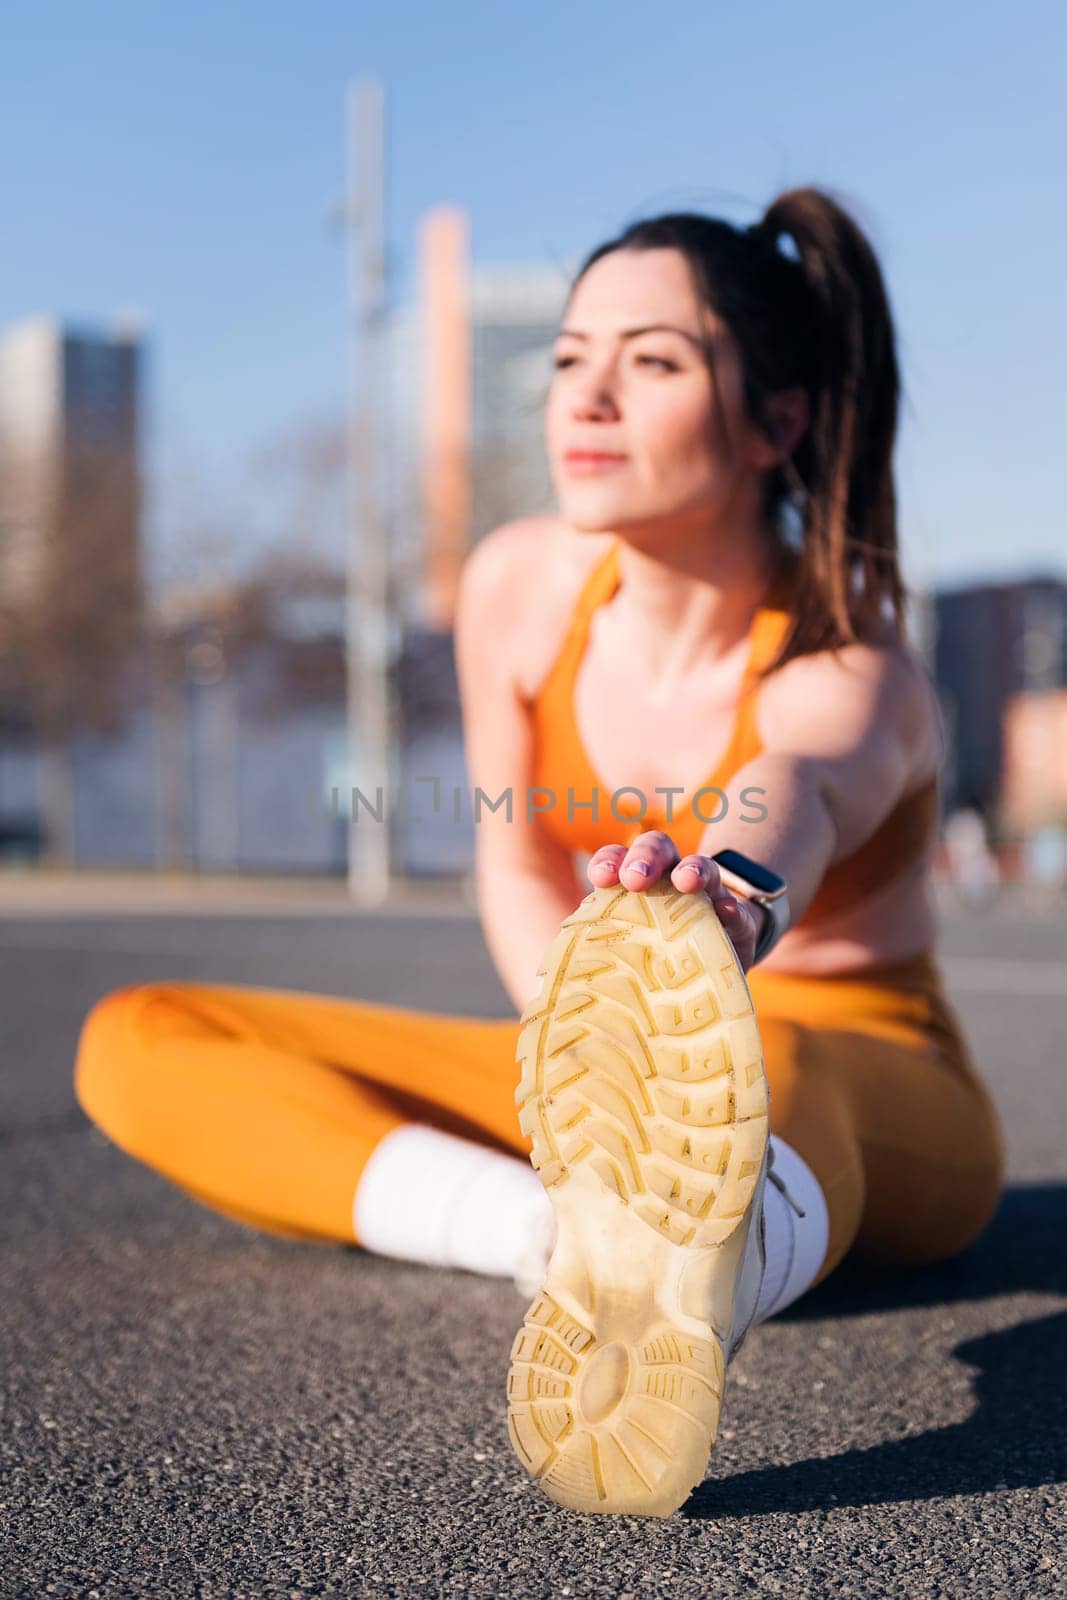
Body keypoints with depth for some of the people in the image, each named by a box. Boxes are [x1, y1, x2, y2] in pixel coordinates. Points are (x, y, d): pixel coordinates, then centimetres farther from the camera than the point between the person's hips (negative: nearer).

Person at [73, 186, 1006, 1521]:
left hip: (874, 1100, -5)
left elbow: (787, 810, -47)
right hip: (614, 1107, 5)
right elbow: (517, 869, 3)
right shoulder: (520, 585, -8)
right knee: (136, 1049, -13)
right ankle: (579, 1228, -36)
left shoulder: (856, 684, -23)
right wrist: (600, 1069, -15)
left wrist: (721, 908, -72)